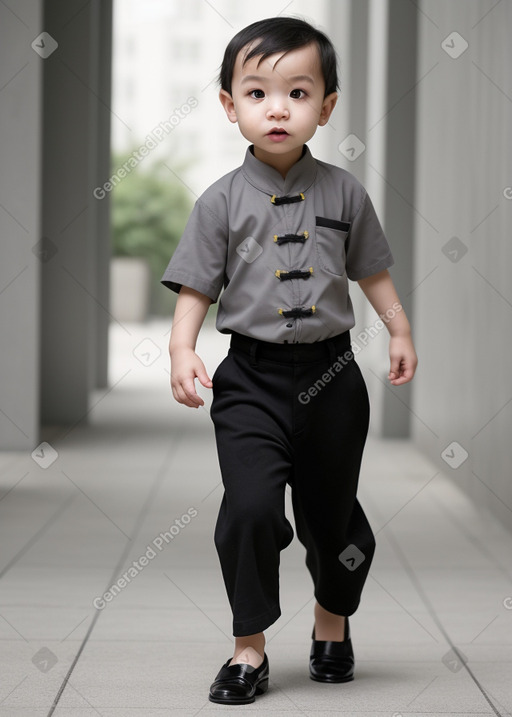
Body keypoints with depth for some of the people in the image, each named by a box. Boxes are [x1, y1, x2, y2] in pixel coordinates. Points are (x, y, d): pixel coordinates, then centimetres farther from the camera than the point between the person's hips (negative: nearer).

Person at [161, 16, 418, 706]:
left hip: (332, 376, 2)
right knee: (250, 507, -16)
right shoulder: (222, 201, -2)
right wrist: (183, 349, -15)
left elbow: (372, 270, 14)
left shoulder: (343, 191, 3)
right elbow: (196, 287, -2)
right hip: (252, 379, -2)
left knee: (332, 514, 12)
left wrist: (399, 329, 7)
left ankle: (332, 622, 39)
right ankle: (248, 648, 0)